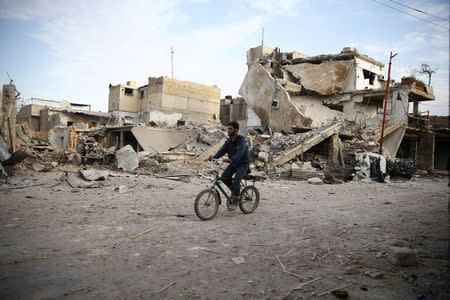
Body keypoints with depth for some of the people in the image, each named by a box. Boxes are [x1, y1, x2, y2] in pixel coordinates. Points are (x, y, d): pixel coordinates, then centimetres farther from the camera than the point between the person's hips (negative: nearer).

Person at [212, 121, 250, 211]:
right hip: (233, 163, 6)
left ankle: (235, 202, -8)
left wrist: (231, 159, -53)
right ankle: (234, 190, 15)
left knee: (236, 180, -24)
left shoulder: (241, 140, -21)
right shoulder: (228, 141, 2)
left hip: (243, 164, -6)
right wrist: (214, 157, -27)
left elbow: (239, 152, -37)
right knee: (224, 177, -13)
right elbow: (222, 150, -9)